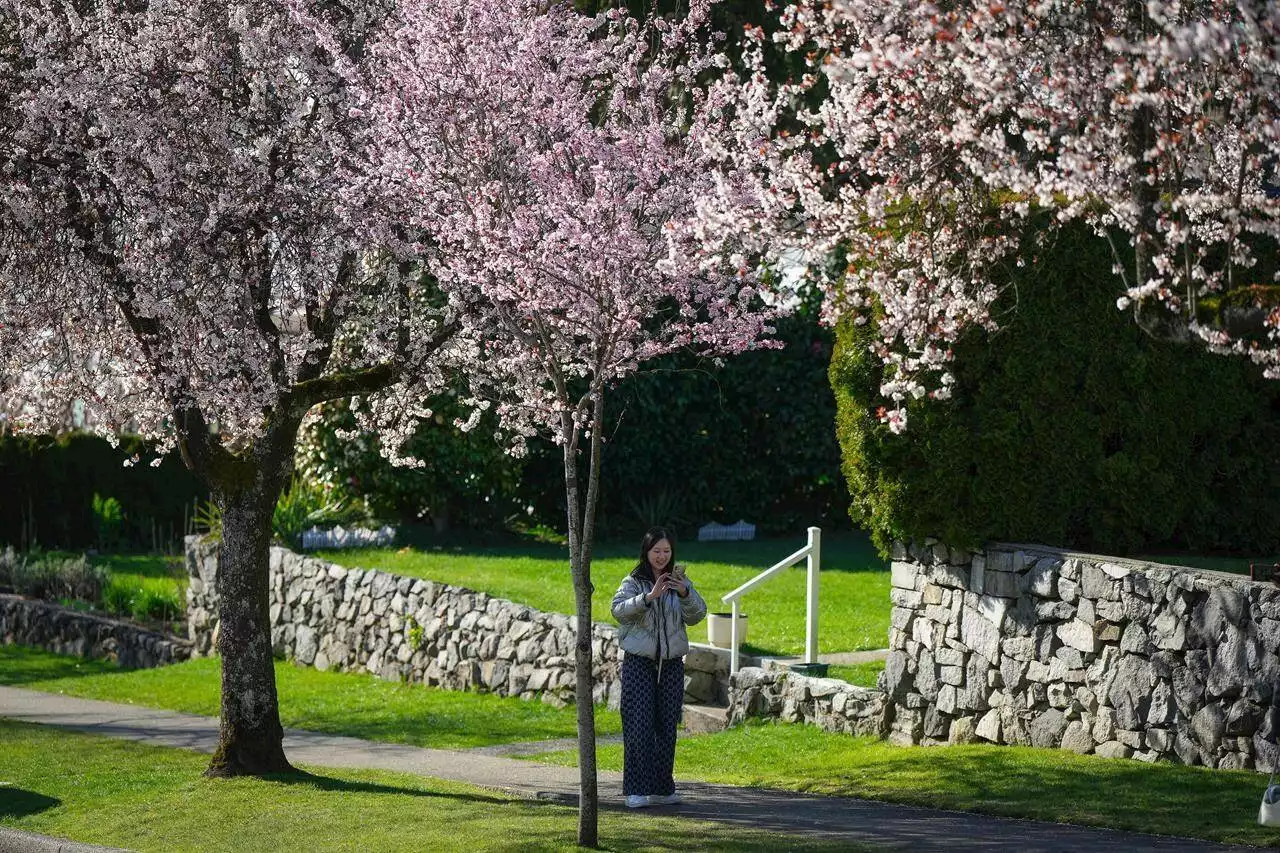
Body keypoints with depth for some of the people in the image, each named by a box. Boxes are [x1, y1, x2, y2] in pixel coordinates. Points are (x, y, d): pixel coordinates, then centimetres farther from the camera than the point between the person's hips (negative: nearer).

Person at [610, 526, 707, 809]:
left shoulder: (681, 582, 8)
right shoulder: (633, 582, -1)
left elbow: (696, 615, -3)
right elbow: (619, 610, -17)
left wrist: (685, 593, -22)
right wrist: (648, 597, -31)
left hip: (671, 664, 3)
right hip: (639, 662, -3)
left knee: (666, 727, 7)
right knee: (639, 727, -8)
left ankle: (661, 788, 15)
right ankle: (637, 790, -7)